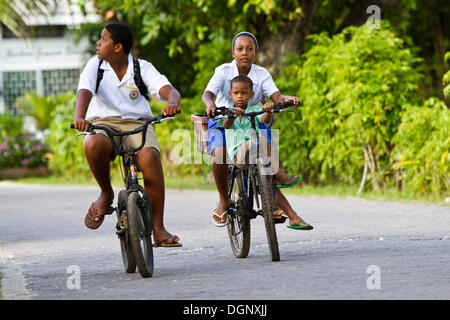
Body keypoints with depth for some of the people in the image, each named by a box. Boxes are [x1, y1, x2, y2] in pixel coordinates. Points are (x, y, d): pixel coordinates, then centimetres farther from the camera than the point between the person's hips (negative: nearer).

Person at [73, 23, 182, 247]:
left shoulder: (142, 68, 3)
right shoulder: (95, 66, 4)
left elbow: (168, 89, -11)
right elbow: (84, 93, -13)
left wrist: (173, 102, -37)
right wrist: (80, 117, -35)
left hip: (137, 124, 0)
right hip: (102, 123, 0)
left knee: (150, 157, -33)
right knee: (94, 144, -38)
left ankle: (158, 229, -27)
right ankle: (106, 194, -8)